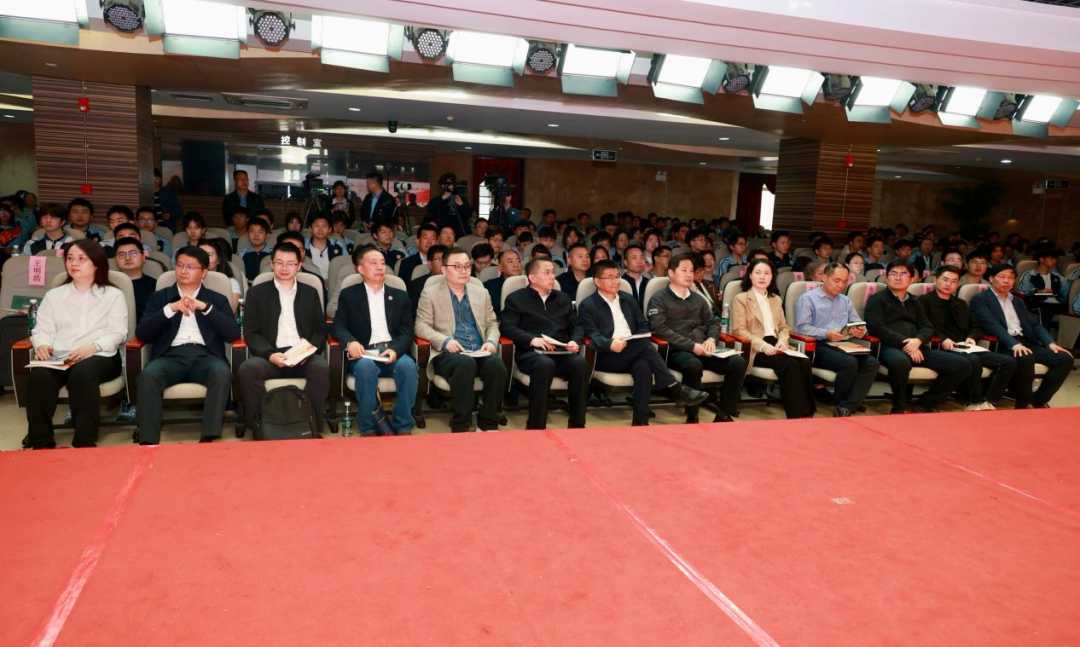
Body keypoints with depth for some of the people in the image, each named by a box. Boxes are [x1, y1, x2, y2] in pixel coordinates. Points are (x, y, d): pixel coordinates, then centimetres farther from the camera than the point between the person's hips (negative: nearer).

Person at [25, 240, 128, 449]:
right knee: (39, 376, -32)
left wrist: (93, 347, -17)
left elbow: (117, 333, 2)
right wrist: (42, 345, -9)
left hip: (100, 356, -3)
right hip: (59, 358, 3)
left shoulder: (113, 295, 13)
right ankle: (41, 443, -26)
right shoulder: (53, 295, 24)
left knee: (81, 374, -38)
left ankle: (85, 442, -33)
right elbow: (42, 329, 15)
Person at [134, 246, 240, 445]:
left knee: (222, 373, -35)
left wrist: (205, 307, -7)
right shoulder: (160, 297, 20)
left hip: (205, 355, -1)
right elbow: (141, 334, 7)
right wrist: (170, 309, -6)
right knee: (148, 375, -33)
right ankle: (148, 442, -32)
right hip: (171, 355, 1)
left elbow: (233, 334, 3)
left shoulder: (218, 300, 19)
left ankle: (208, 439, -36)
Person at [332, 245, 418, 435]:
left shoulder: (400, 297, 18)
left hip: (393, 353, 1)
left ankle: (403, 426, -21)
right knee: (365, 366, -36)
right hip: (364, 354, -1)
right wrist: (350, 342, -21)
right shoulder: (348, 295, 14)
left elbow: (406, 332, 8)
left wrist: (395, 349, -15)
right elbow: (338, 326, 3)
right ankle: (368, 427, -22)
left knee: (408, 365, -32)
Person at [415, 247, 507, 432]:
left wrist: (491, 341, -2)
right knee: (465, 364, -37)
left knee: (497, 364, -30)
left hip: (480, 353, 3)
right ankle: (460, 426, -27)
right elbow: (421, 326, 1)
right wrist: (444, 340, -16)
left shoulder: (482, 293, 21)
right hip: (449, 353, -3)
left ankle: (488, 424, -18)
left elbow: (492, 324, 20)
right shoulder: (430, 294, 9)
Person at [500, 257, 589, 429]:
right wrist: (532, 339, -17)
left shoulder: (564, 298, 25)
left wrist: (575, 341, -3)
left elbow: (576, 326, 21)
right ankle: (536, 426, -30)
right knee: (545, 364, -38)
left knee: (581, 363, -29)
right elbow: (507, 327, -2)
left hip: (561, 353, 4)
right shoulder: (516, 299, 11)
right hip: (531, 353, -4)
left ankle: (577, 424, -21)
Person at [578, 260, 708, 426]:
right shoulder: (587, 306, 3)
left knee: (644, 365, -33)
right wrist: (610, 344, -30)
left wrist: (640, 340, -5)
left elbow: (643, 325, 18)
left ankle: (640, 421, -33)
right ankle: (676, 389, -28)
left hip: (633, 354, 5)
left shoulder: (628, 299, 21)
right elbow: (592, 335, -9)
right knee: (645, 345, -31)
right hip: (607, 357, -4)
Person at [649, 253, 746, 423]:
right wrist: (692, 345, -16)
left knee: (738, 362, -19)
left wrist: (711, 339, 0)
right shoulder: (659, 299, 5)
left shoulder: (698, 299, 24)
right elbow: (660, 329, -8)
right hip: (676, 351, -5)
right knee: (693, 365, -39)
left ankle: (724, 415, -12)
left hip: (702, 350, 5)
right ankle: (692, 417, -22)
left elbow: (713, 322, 24)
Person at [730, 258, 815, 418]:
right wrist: (762, 345, -20)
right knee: (790, 364, -32)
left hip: (775, 346, 5)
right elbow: (739, 331, -5)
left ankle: (807, 412, -27)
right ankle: (798, 414, -29)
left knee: (804, 361, -27)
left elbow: (784, 327, 22)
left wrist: (782, 341, -3)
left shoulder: (776, 299, 26)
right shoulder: (740, 299, 6)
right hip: (755, 349, -5)